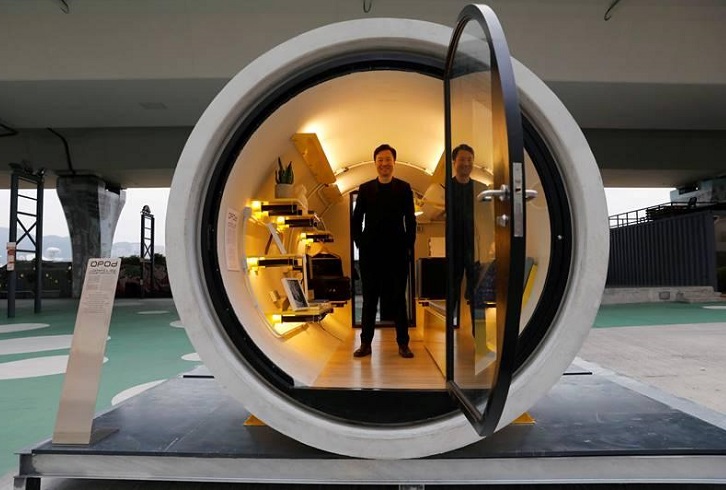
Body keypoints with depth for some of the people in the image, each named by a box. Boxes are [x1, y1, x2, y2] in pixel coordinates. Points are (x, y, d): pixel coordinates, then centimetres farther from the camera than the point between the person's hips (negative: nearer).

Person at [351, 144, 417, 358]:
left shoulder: (404, 188, 3)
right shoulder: (365, 188, 6)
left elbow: (410, 221, 3)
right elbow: (356, 220, 8)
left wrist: (409, 246, -2)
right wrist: (360, 244, 1)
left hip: (397, 252, -1)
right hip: (370, 252, 1)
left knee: (398, 298, 6)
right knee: (369, 298, 8)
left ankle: (403, 343, 15)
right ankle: (366, 343, 16)